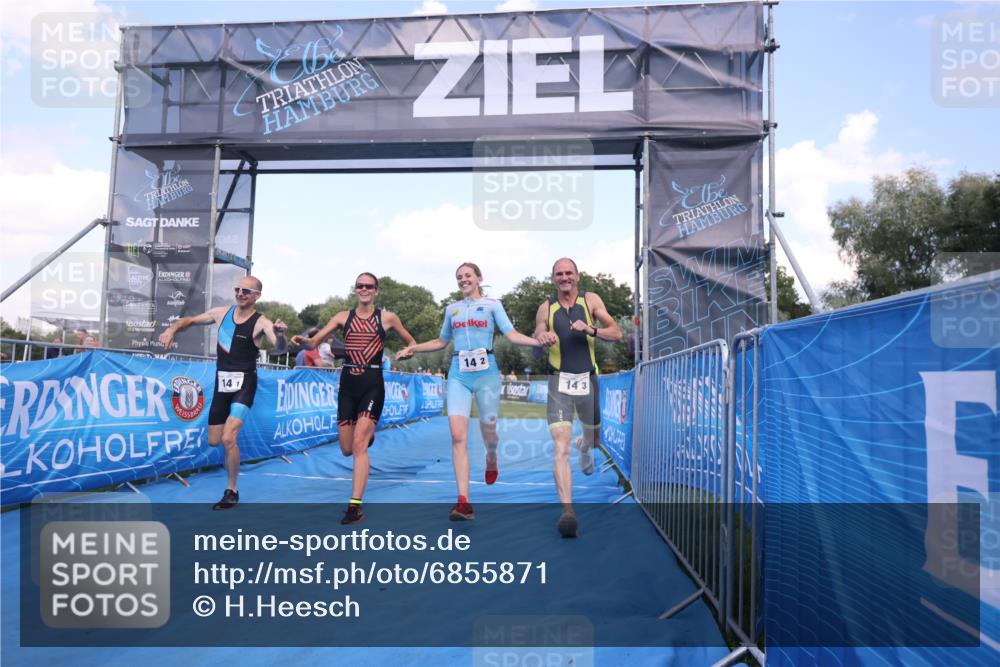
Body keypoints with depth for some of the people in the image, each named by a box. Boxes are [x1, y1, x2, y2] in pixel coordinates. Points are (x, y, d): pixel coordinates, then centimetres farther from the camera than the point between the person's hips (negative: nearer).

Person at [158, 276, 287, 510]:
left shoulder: (261, 323, -12)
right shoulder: (222, 313, 3)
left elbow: (279, 349, -28)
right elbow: (190, 320, 17)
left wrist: (280, 335, -51)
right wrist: (172, 329, -3)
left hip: (244, 383, -6)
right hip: (221, 383, 6)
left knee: (228, 439, -18)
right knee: (214, 441, 12)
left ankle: (232, 492, 0)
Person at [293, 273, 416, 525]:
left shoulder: (387, 317, 3)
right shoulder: (344, 316, 8)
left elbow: (411, 343, 16)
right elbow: (314, 342, 3)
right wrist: (302, 340, -19)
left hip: (373, 384, -3)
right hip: (348, 383, 3)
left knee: (359, 445, -15)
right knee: (347, 450, 9)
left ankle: (356, 506, -10)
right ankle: (368, 435, 46)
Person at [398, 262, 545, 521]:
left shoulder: (492, 304, 6)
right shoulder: (451, 309, 16)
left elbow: (511, 334, -4)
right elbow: (441, 341, 27)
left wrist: (538, 341, -20)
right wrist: (413, 348, 18)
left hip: (486, 373, -2)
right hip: (458, 375, 2)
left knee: (488, 431, 6)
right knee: (458, 436, -12)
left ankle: (491, 460, 45)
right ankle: (464, 502, -12)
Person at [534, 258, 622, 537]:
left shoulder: (590, 300, 2)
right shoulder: (546, 308, 4)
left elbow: (616, 333, -4)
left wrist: (590, 330, -23)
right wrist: (541, 338, -13)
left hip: (588, 379, 2)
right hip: (560, 382, -1)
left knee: (595, 435, 23)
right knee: (560, 447, -17)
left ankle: (584, 446, 61)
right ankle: (567, 510, -21)